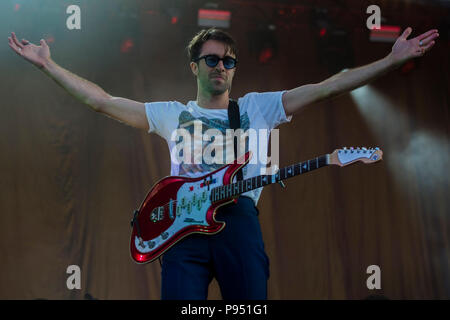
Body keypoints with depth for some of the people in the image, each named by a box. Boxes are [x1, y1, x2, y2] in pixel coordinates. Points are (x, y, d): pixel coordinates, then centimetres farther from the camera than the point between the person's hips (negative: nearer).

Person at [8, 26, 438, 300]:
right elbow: (101, 101, 19)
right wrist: (48, 65, 15)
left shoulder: (257, 107, 18)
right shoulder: (171, 113, 21)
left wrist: (394, 59, 5)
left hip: (238, 218, 0)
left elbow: (327, 87, 11)